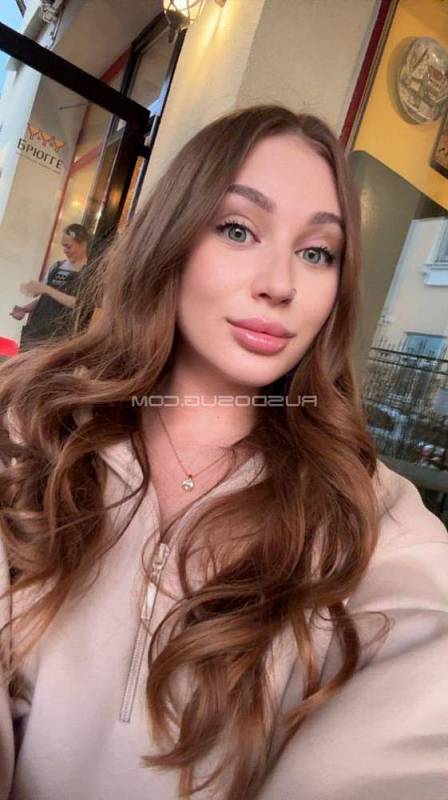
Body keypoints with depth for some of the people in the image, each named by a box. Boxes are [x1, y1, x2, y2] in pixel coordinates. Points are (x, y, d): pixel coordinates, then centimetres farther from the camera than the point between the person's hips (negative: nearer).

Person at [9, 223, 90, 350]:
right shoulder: (56, 267, 14)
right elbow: (43, 298, 19)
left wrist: (46, 289, -17)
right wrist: (25, 309, 1)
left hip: (58, 337, -6)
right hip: (34, 329, 6)